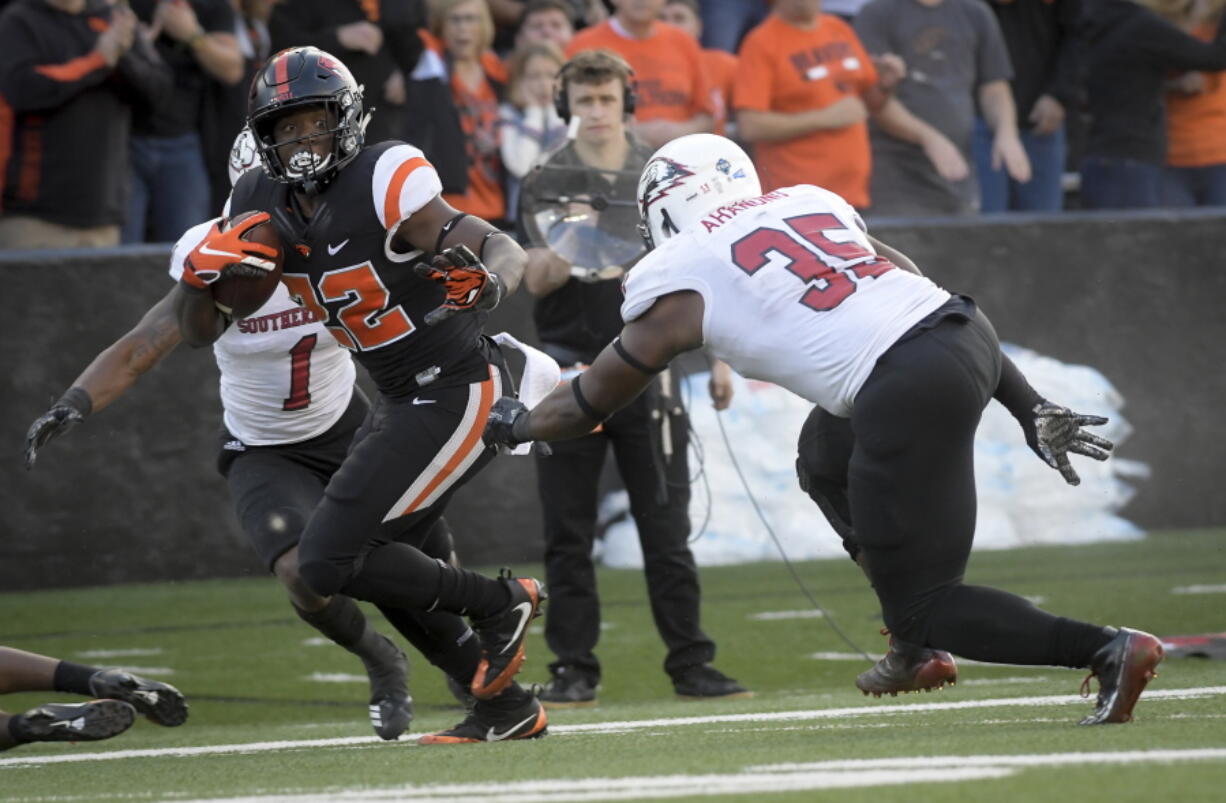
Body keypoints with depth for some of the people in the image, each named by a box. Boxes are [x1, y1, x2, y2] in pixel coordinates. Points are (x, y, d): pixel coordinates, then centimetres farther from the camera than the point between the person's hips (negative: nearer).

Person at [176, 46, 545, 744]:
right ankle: (508, 708, 27)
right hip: (404, 401, 9)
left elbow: (506, 250, -25)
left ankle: (500, 603, 2)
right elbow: (201, 331, 6)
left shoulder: (384, 183, -21)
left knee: (329, 562, -13)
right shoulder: (261, 205, 1)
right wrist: (204, 271, -15)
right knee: (380, 562, 18)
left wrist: (487, 282, -48)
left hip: (458, 393, -9)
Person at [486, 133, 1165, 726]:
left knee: (921, 606, 4)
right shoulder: (810, 200, 24)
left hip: (906, 393, -7)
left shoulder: (676, 280, 8)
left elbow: (590, 404, 20)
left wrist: (511, 424, 40)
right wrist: (1031, 410, 26)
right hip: (967, 329, 7)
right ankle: (918, 647, 28)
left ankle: (1106, 650, -11)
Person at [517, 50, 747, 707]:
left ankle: (691, 665, 4)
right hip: (569, 373, -1)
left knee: (667, 530, 0)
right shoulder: (545, 184, 2)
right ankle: (573, 671, 5)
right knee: (568, 536, 0)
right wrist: (561, 252, -31)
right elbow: (535, 280, -10)